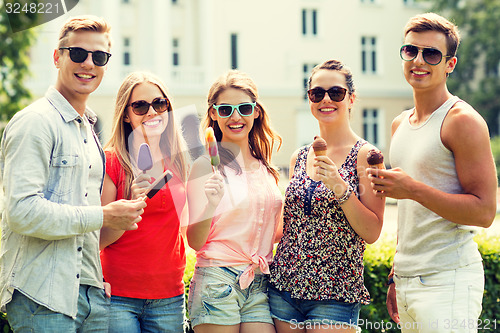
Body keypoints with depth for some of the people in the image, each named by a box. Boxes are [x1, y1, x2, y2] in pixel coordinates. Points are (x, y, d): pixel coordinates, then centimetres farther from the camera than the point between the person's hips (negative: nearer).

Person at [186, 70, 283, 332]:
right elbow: (195, 241, -6)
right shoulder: (206, 165, -4)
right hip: (217, 281, -5)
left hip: (260, 287, 5)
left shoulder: (265, 169, 13)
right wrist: (211, 204, -23)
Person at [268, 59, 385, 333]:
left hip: (334, 295, -4)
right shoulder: (299, 158, 10)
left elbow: (372, 233, -9)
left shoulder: (364, 155, -5)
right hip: (283, 288, 4)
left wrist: (340, 187, -19)